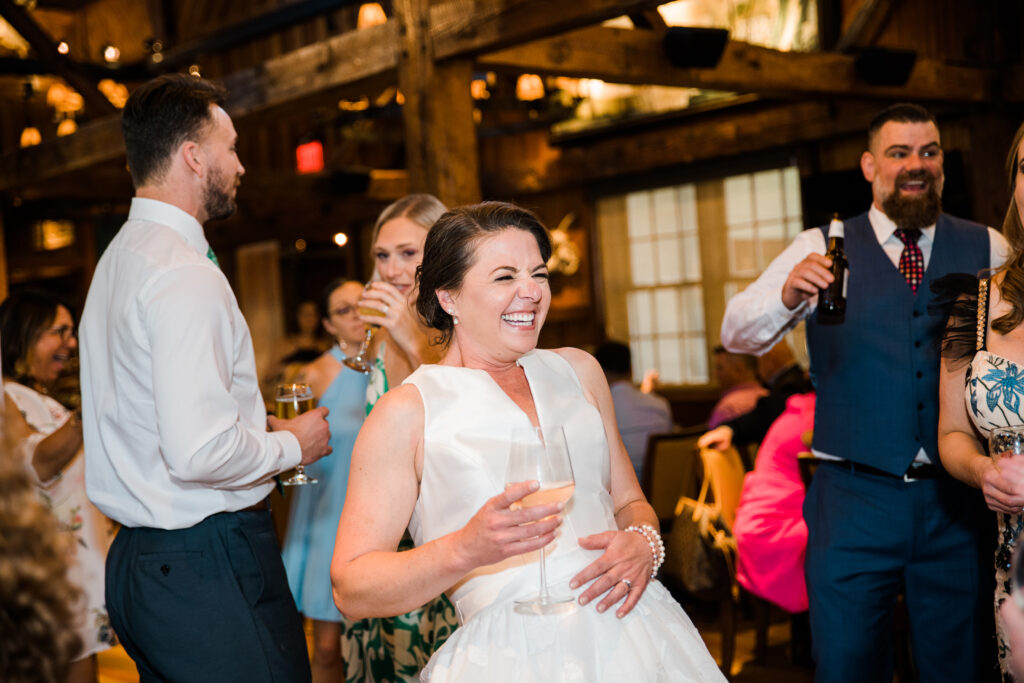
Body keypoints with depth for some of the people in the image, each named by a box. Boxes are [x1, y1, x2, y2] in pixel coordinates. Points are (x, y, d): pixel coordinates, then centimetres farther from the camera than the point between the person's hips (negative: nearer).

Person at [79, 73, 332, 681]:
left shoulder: (123, 256, 14)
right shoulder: (186, 275, -18)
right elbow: (198, 452, -26)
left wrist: (257, 425, 16)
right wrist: (291, 445, -9)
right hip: (210, 572, -10)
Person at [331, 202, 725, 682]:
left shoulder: (578, 371, 13)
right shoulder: (407, 412, -3)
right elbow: (350, 589, -6)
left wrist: (644, 542, -4)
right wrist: (466, 549, -21)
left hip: (633, 634, 4)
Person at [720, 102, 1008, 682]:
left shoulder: (988, 250, 8)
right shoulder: (823, 249, 3)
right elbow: (738, 333, -5)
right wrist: (788, 296, -26)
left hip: (958, 503, 2)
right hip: (855, 499, -1)